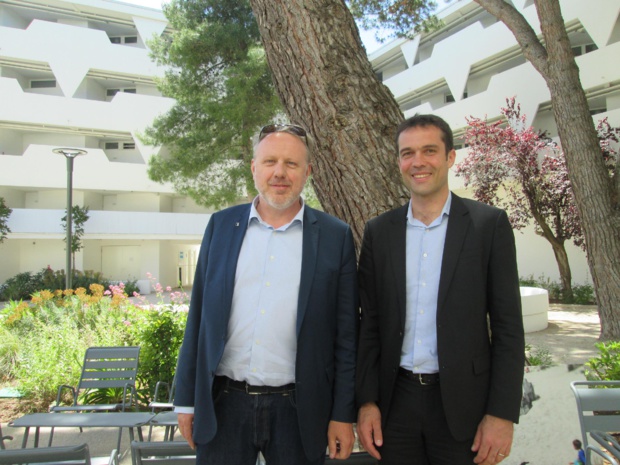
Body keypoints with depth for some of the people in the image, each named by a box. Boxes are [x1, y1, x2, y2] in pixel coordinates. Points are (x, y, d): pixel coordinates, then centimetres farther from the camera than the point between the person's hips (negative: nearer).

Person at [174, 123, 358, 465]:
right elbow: (198, 318, 5)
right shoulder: (221, 225, 3)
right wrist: (187, 399, 6)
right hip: (223, 406, 2)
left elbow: (346, 334, -1)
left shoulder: (335, 236, -3)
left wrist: (343, 415, -1)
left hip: (297, 410, -1)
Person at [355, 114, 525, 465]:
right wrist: (367, 400, 0)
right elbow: (370, 323, 5)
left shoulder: (489, 224, -4)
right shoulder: (379, 231, 3)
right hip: (395, 400, 2)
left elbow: (508, 326, -5)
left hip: (462, 404, -2)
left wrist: (502, 413, -9)